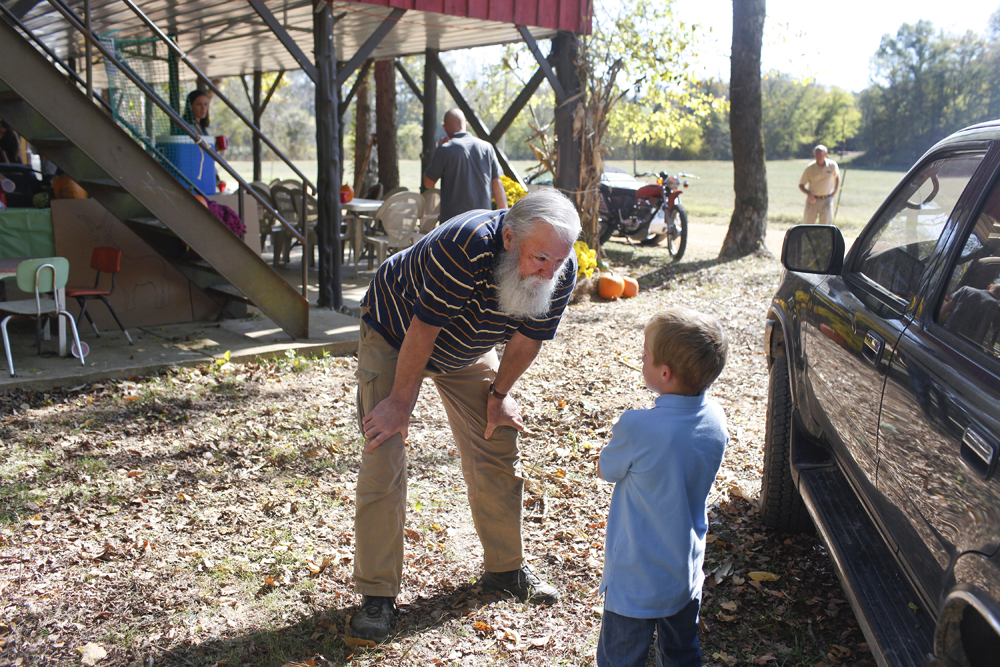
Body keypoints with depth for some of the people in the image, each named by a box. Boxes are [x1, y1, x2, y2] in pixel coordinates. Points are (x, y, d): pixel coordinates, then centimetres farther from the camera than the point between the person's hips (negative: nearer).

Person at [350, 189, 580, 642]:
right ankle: (377, 594, 2)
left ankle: (505, 567, 25)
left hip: (468, 349, 5)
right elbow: (424, 328, -32)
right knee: (383, 460, -10)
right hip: (395, 334, -5)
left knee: (497, 453, 6)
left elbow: (528, 337, -7)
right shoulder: (467, 246, -41)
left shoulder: (561, 270, -22)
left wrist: (499, 394, 3)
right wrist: (400, 402, -22)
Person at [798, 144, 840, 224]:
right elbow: (801, 185, 1)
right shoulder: (810, 168, -6)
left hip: (827, 200, 0)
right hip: (813, 200, 0)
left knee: (826, 224, -6)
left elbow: (837, 176, 20)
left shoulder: (832, 165, -2)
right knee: (807, 223, 2)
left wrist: (835, 190, 7)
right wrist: (808, 194, -18)